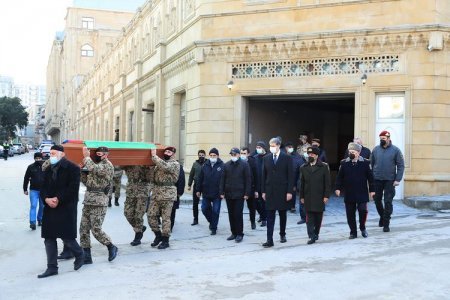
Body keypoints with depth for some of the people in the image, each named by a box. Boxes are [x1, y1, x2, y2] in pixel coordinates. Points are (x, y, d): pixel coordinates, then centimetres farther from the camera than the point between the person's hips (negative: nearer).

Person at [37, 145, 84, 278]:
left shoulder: (72, 168, -6)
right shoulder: (48, 169, 14)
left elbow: (73, 188, -14)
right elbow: (43, 187, 10)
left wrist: (58, 199, -19)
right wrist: (46, 199, -10)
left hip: (66, 208, -6)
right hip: (50, 207, 6)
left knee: (67, 237, -3)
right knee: (49, 238, 6)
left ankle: (80, 255, 25)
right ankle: (52, 267, 15)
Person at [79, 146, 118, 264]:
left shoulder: (107, 166, -9)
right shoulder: (96, 165, 17)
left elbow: (93, 169, -27)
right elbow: (86, 181, 19)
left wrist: (87, 157, -12)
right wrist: (82, 168, 5)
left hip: (99, 203, -8)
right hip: (88, 201, 8)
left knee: (96, 230, -7)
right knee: (83, 228, 5)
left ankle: (112, 247, 16)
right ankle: (86, 256, 11)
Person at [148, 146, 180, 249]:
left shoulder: (175, 164, -6)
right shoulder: (160, 162, 17)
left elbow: (164, 166, -25)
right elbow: (152, 174, 21)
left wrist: (154, 156, -19)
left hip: (167, 194, -7)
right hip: (156, 193, 7)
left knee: (165, 218, -1)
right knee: (151, 215, 5)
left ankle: (165, 240, 10)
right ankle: (158, 235, 22)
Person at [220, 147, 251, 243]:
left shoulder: (244, 164, -2)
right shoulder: (226, 165, 9)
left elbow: (248, 180, -4)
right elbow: (223, 179, 10)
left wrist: (246, 193, -9)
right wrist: (222, 192, 4)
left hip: (239, 194, -4)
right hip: (228, 194, 4)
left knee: (238, 214, -4)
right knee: (231, 215, 9)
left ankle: (239, 234, 5)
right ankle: (233, 233, 18)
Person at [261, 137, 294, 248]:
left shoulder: (287, 158, -2)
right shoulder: (266, 158, 6)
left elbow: (290, 176, -4)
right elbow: (264, 175, 8)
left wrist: (289, 191, -10)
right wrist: (263, 191, 3)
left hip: (283, 191, -1)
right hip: (270, 191, 1)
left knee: (282, 214, 12)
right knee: (270, 216, -3)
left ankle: (282, 235, 30)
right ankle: (269, 240, -4)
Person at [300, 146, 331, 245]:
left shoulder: (324, 167, -1)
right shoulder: (304, 168, 7)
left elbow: (327, 183, -3)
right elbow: (302, 183, 9)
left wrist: (326, 196, -9)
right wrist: (302, 196, 5)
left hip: (320, 197, -1)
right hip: (308, 198, 1)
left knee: (318, 217, 8)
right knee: (309, 217, -4)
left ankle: (316, 233, 24)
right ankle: (312, 236, -4)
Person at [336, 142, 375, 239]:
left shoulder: (365, 162, -1)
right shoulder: (344, 163, 4)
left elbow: (370, 177, 1)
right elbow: (339, 177, 6)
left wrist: (371, 190, -1)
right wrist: (338, 188, -2)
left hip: (362, 193, -2)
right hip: (348, 194, 2)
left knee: (363, 210, -8)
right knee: (350, 214, 5)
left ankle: (362, 228, 18)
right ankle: (353, 232, 18)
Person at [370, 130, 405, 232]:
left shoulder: (395, 150, -2)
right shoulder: (375, 150, 5)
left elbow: (401, 166, -3)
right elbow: (371, 164, 8)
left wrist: (398, 179, -11)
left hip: (390, 180, -3)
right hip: (377, 179, 3)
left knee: (388, 202, -3)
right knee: (377, 200, 11)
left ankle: (386, 224, 6)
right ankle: (382, 216, 36)